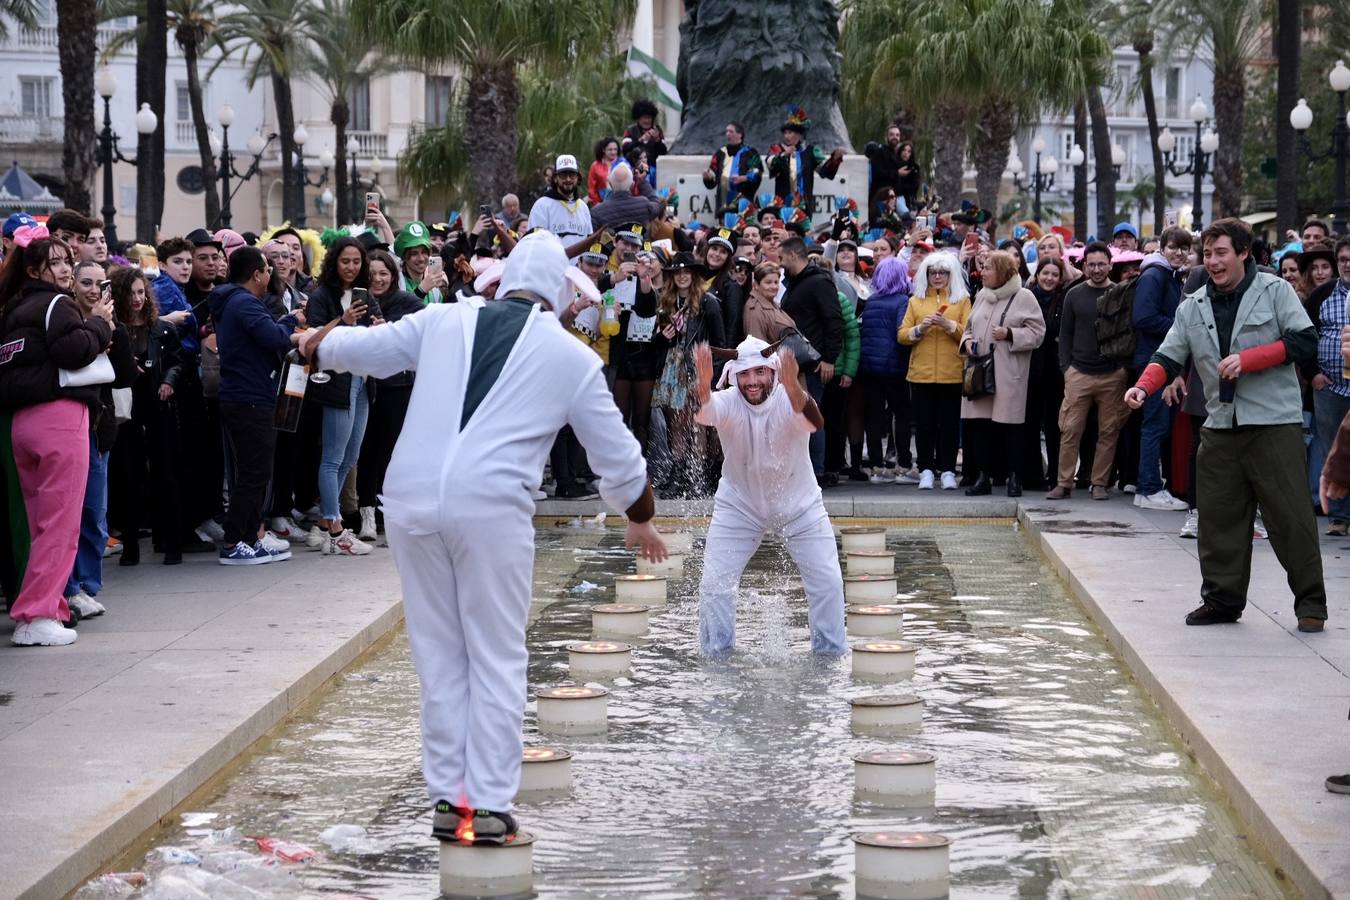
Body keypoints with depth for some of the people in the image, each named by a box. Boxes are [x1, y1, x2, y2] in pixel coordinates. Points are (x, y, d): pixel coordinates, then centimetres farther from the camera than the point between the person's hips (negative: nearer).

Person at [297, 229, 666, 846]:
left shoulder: (445, 320, 12)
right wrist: (641, 519, 35)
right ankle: (489, 806, 6)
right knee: (496, 658, 7)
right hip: (491, 506, -3)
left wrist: (317, 344, 48)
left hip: (411, 499, 3)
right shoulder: (571, 356, 9)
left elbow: (365, 348, 25)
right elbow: (616, 453, 18)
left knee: (440, 655, 13)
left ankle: (448, 799, 17)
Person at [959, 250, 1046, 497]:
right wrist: (967, 341, 4)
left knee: (1010, 426, -3)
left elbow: (1037, 333, -5)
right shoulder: (981, 296, 17)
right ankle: (985, 477, 10)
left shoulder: (1024, 297, -2)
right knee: (980, 425, 3)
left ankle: (1014, 478, 6)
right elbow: (970, 327, 25)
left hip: (1009, 374, -6)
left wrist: (1010, 335, -17)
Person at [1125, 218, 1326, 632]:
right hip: (1220, 426, 5)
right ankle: (1222, 598, 17)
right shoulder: (1193, 307, 13)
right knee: (1219, 517, 6)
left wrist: (1247, 359, -15)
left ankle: (1311, 604, 2)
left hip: (1275, 423, -5)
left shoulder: (1274, 291, 0)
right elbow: (1168, 357, 10)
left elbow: (1305, 340, -8)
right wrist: (1143, 386, -10)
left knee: (1290, 516, -5)